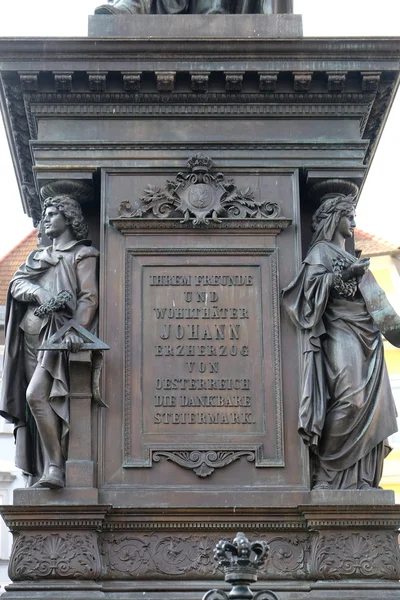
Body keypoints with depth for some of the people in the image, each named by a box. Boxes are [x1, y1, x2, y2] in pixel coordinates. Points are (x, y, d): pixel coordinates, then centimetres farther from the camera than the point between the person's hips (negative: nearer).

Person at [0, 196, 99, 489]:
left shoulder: (83, 254, 5)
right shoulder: (39, 257, 24)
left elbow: (88, 297, -6)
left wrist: (76, 329, -23)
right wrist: (38, 292, -13)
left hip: (58, 330, -7)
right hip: (31, 332, 7)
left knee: (35, 394, -23)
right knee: (43, 401, 1)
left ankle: (55, 466, -22)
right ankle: (44, 471, 0)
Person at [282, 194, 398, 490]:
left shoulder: (350, 258, 28)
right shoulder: (321, 251, 6)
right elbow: (312, 286, -9)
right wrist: (344, 275, -18)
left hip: (365, 336, 8)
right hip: (341, 333, -8)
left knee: (372, 404, -4)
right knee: (350, 398, -22)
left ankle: (360, 478, -8)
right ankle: (326, 471, -17)